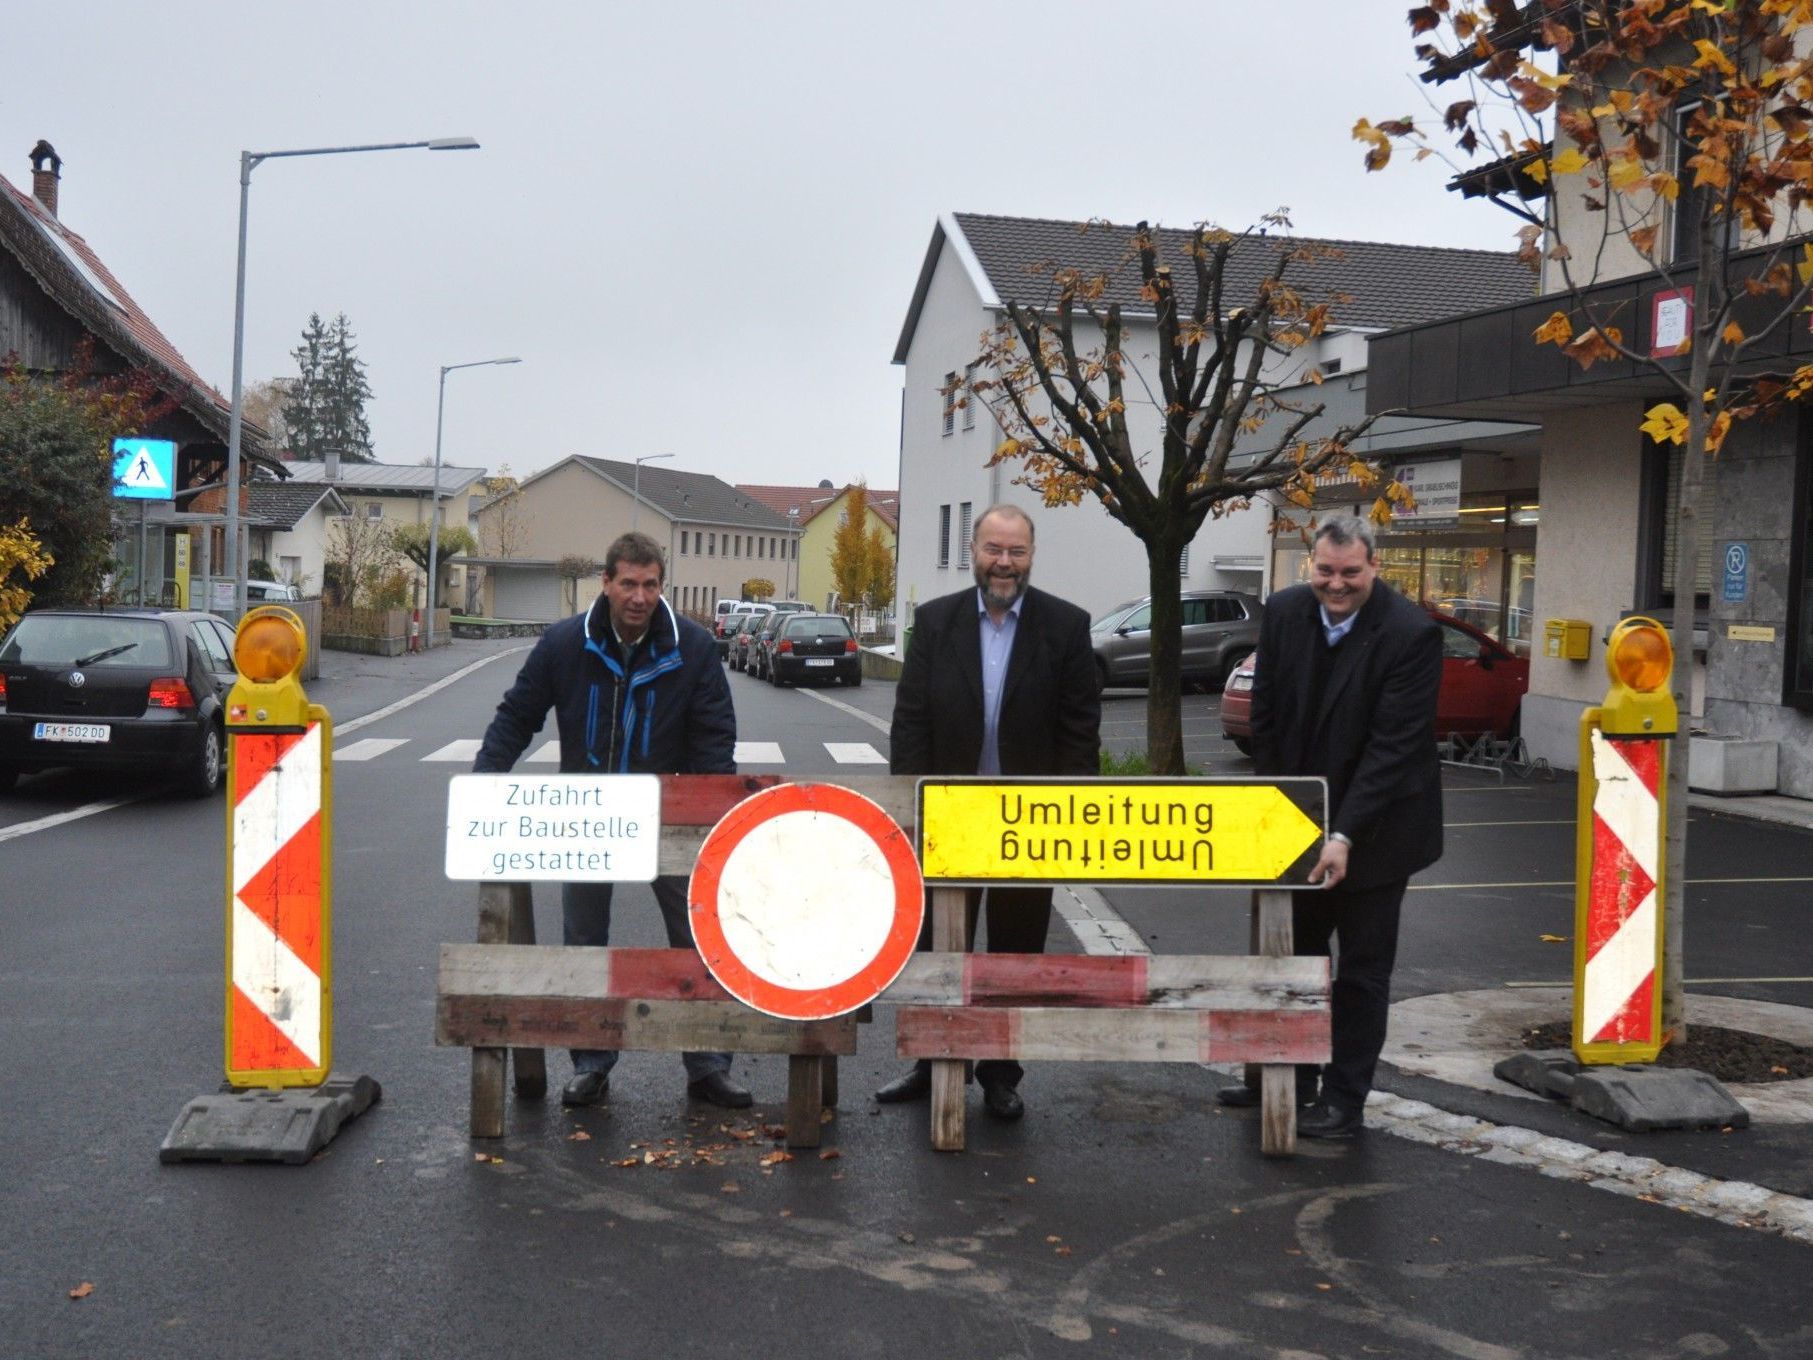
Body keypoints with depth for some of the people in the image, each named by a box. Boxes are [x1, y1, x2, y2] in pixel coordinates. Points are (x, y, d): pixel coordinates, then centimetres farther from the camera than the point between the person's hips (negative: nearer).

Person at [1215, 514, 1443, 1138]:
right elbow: (1266, 718, 1)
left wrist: (1344, 836, -28)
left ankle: (1344, 1099, 18)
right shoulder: (1284, 612, -5)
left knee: (1362, 970, 7)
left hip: (1372, 828, -5)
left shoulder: (1412, 633, -21)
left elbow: (1394, 744, -24)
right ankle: (1290, 1075, 32)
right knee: (1296, 953, 17)